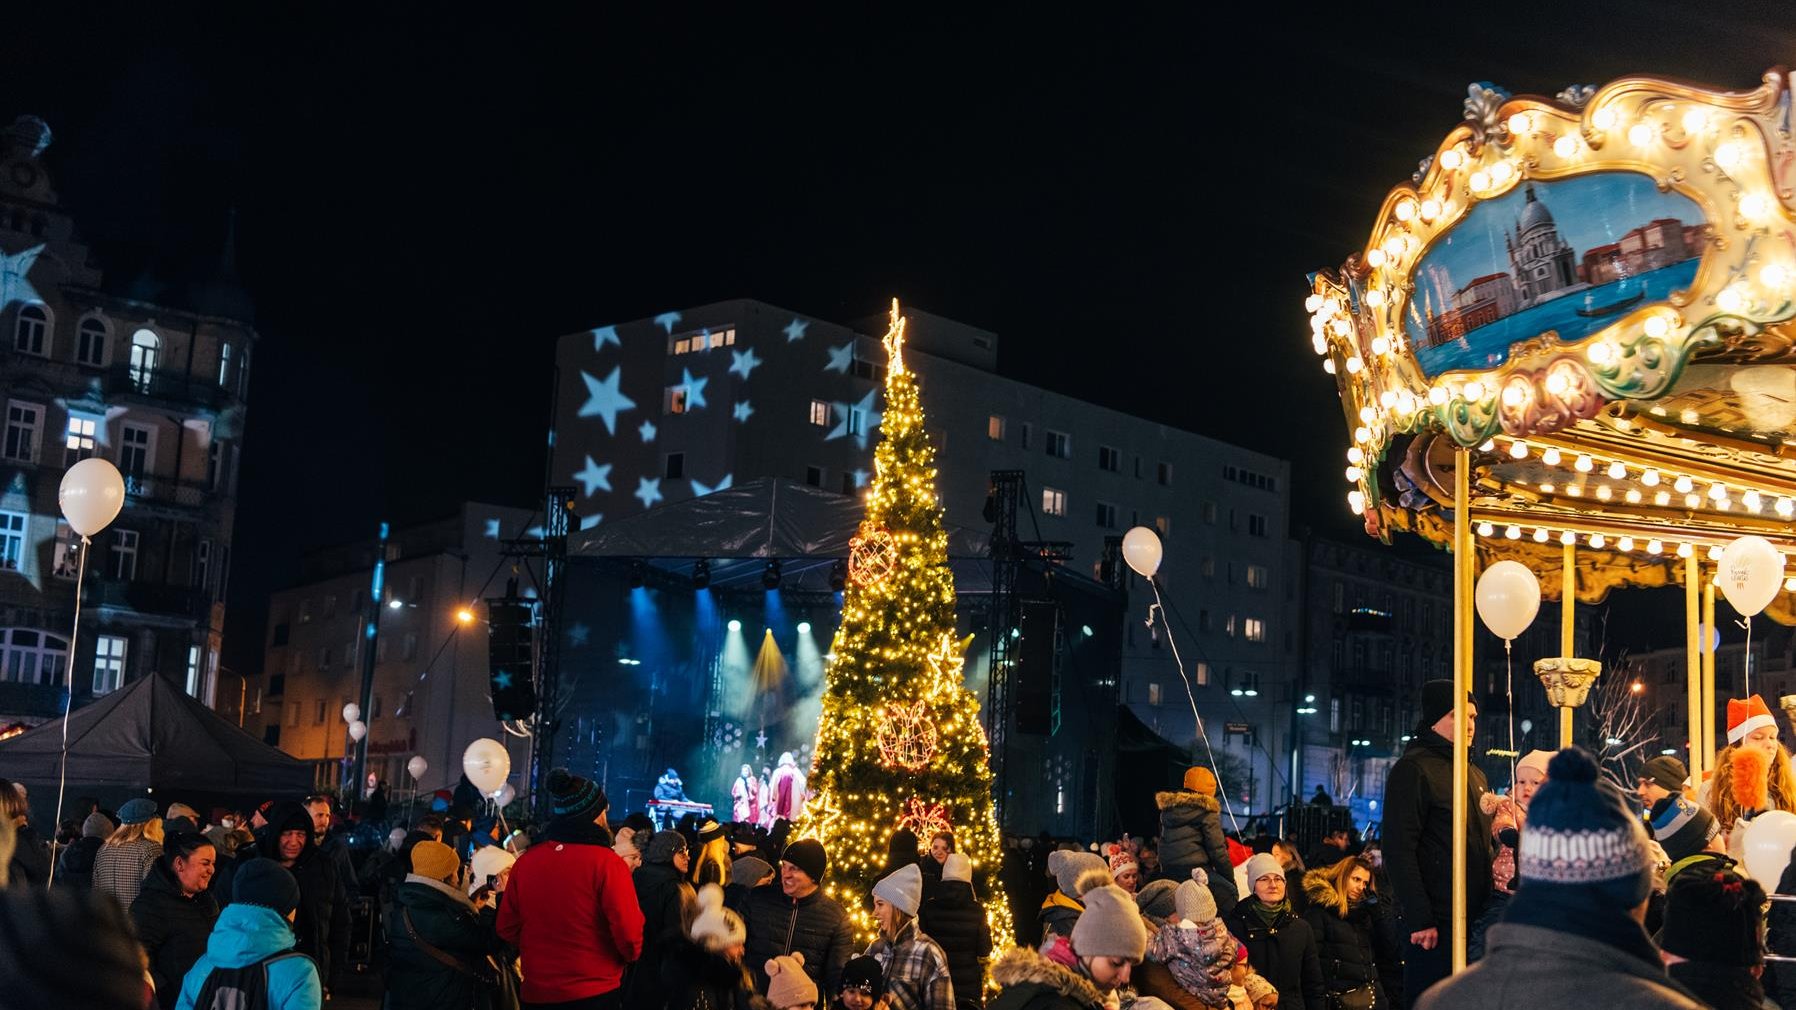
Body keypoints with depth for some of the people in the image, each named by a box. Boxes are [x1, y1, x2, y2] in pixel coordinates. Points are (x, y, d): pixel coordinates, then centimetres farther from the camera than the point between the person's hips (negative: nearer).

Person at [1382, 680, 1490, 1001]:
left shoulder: (1475, 774, 17)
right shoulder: (1413, 769, -8)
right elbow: (1399, 850, -15)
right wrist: (1419, 919, -19)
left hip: (1475, 917, 8)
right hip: (1435, 922, -8)